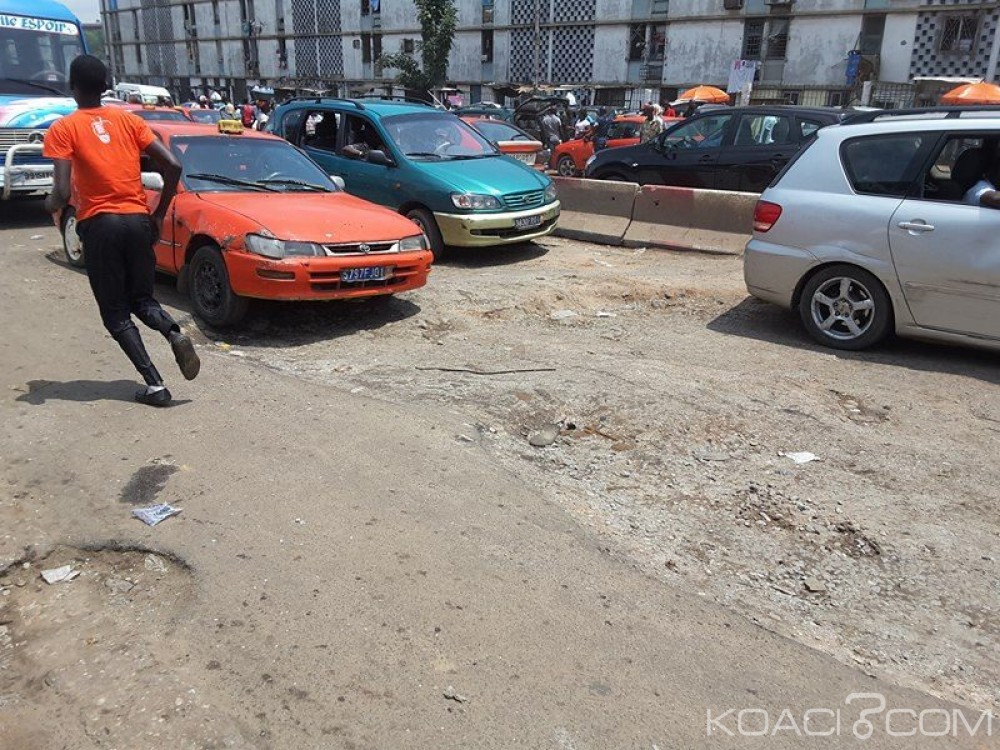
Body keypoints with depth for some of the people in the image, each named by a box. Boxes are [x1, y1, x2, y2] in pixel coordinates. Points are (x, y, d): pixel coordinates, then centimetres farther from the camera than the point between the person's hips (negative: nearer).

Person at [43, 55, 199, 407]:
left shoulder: (63, 129, -2)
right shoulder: (129, 120, 9)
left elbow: (62, 193, -12)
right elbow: (173, 166, 0)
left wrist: (51, 204, 12)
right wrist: (159, 214, 9)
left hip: (99, 224, -4)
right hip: (138, 220, 4)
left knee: (116, 314, 7)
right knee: (142, 300, 18)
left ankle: (155, 385, -4)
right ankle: (176, 335, -15)